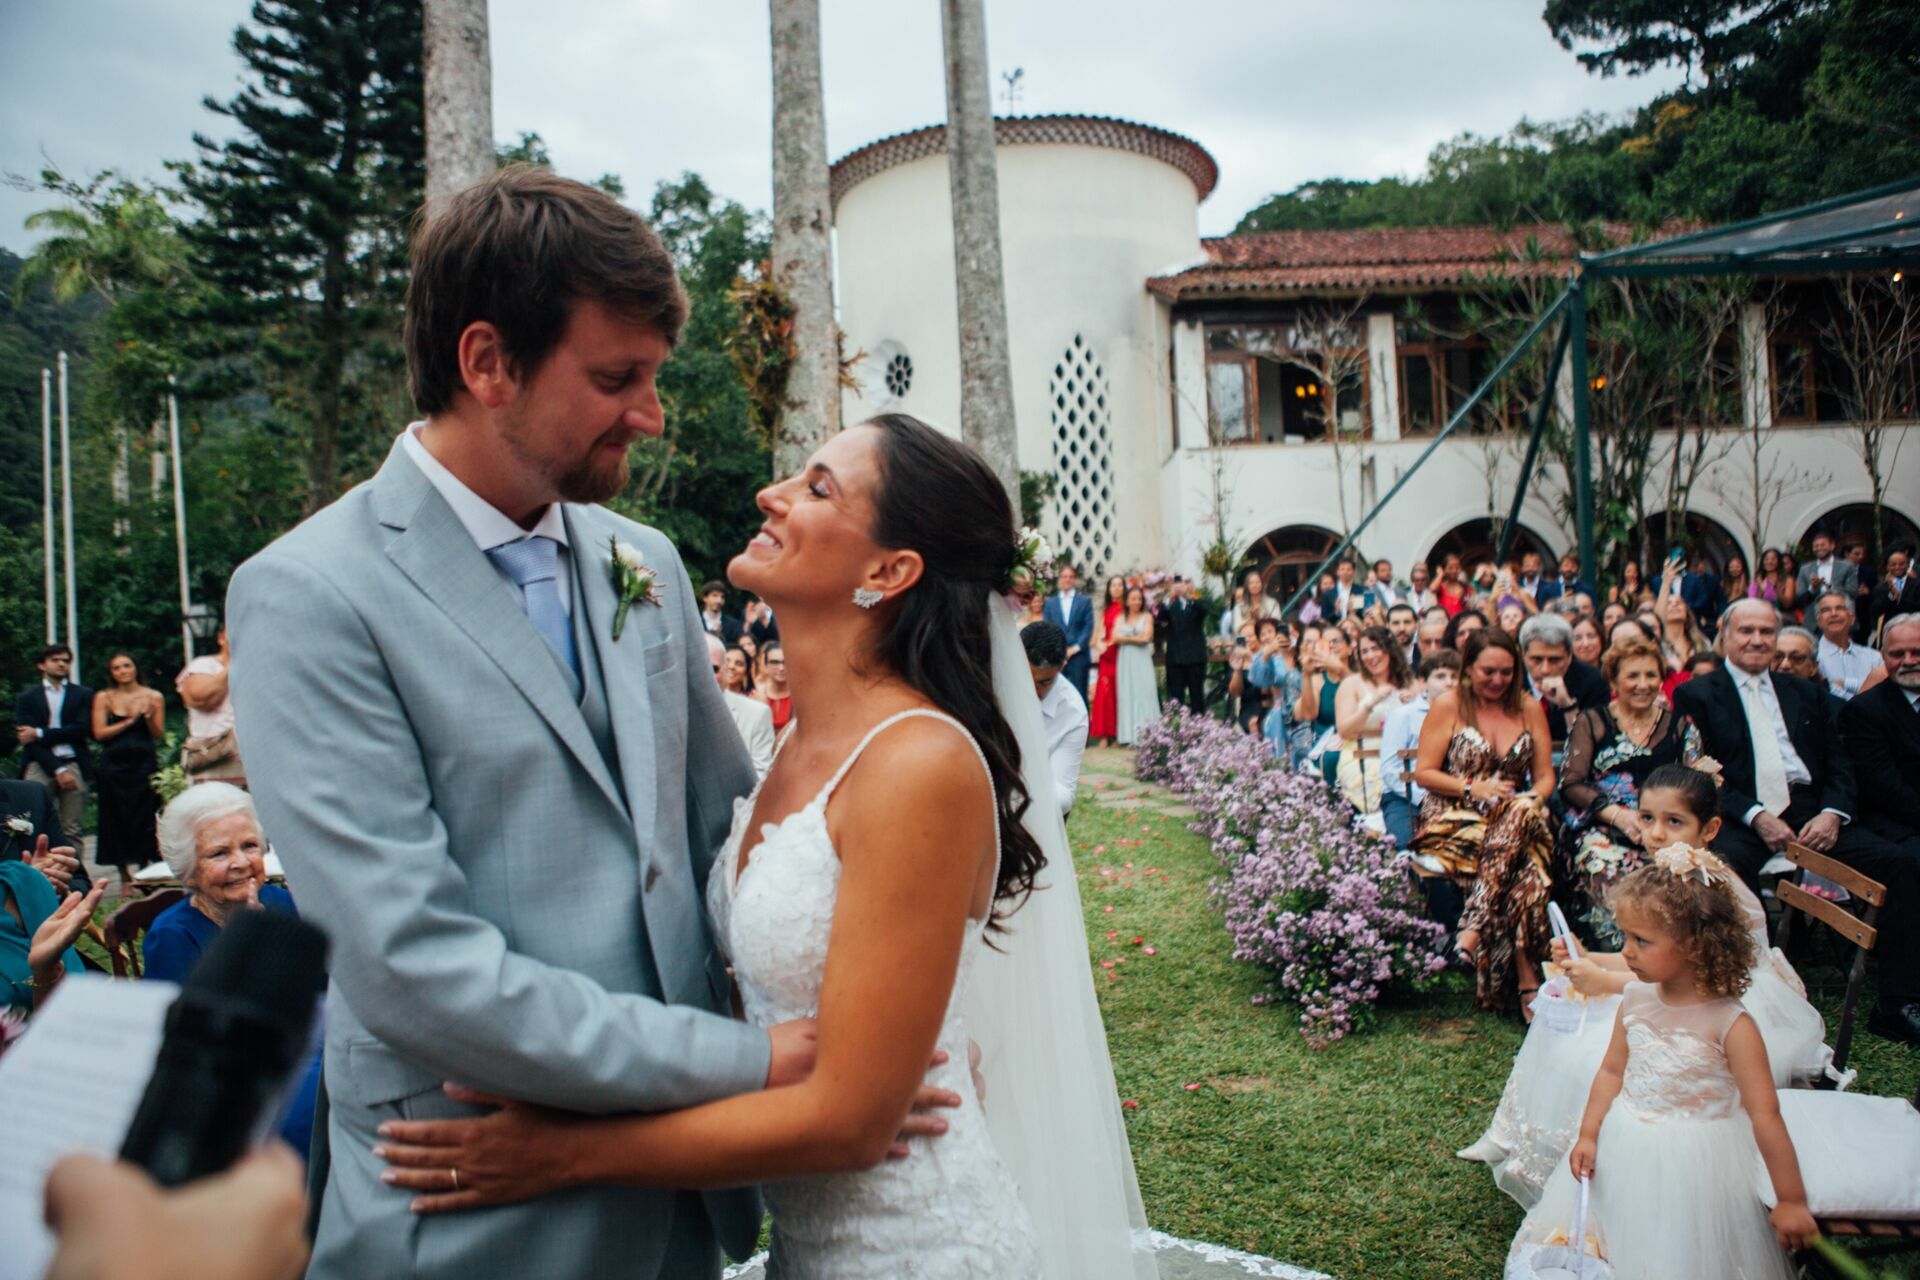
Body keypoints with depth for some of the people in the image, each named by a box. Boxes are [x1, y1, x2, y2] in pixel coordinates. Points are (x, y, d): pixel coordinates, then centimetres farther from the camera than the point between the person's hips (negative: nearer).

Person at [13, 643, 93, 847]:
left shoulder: (83, 695, 15)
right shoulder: (27, 698, 13)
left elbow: (82, 730, 1)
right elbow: (27, 740, 3)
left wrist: (39, 734, -6)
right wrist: (58, 770, -8)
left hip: (74, 764, 1)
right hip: (40, 765, 0)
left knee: (73, 831, -4)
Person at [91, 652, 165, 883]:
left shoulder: (153, 697, 5)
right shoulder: (103, 697, 5)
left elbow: (159, 735, 2)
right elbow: (99, 733, -3)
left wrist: (148, 716, -14)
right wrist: (129, 721, -10)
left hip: (144, 764, 0)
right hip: (114, 766, 0)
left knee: (145, 818, -3)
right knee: (118, 818, 1)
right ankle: (124, 873, 7)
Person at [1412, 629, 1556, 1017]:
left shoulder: (1530, 709, 12)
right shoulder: (1449, 707, 2)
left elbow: (1545, 777, 11)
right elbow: (1423, 772, 0)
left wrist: (1532, 801, -11)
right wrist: (1473, 788, -15)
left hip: (1515, 819, 3)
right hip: (1454, 821, -3)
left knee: (1524, 812, -37)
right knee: (1522, 866, -34)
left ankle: (1474, 928, -37)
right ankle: (1526, 979, -32)